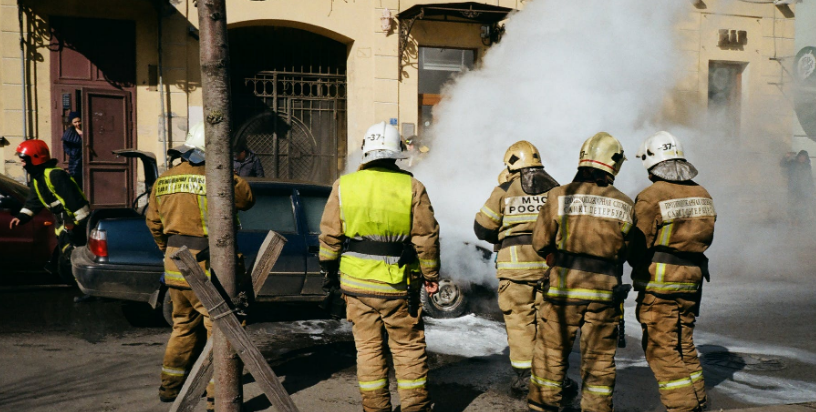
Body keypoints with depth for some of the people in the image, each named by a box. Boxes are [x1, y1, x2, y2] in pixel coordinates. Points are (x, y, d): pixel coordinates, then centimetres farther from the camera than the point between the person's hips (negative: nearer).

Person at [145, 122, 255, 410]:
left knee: (184, 326, 22)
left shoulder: (163, 181, 8)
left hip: (174, 264, 7)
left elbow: (153, 223, 15)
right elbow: (247, 199, 1)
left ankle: (170, 386, 31)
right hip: (206, 267, -7)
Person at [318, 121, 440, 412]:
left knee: (368, 348, 12)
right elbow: (426, 237, -4)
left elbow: (329, 235, 2)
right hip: (399, 285, -1)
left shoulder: (344, 186, -2)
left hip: (357, 282, 1)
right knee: (408, 348, 11)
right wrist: (431, 275, 8)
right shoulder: (412, 187, -6)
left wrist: (329, 269, 16)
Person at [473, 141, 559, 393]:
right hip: (550, 264, 3)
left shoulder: (505, 191, -2)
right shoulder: (555, 189, 7)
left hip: (516, 265, -3)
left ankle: (524, 374, 7)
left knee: (519, 319, 5)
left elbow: (482, 228, 2)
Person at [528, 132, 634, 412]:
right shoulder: (624, 205, -1)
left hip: (563, 289, -1)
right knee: (599, 357, 12)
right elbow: (627, 250, 7)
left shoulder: (559, 196, -6)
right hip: (605, 292, 1)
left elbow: (540, 242, -2)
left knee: (551, 350, 12)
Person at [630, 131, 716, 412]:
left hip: (658, 284, -7)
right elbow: (705, 238, 13)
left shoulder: (650, 197, -16)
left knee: (661, 348, 2)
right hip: (692, 281, 7)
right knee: (684, 345, 19)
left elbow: (638, 248, -14)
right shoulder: (702, 195, 5)